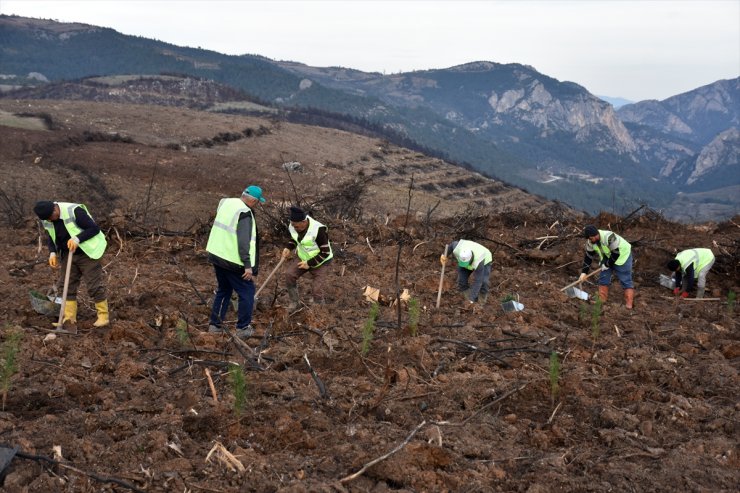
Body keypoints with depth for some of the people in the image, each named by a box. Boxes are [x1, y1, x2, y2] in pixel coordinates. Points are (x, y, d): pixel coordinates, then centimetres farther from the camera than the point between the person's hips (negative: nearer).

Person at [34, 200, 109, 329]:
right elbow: (51, 237, 10)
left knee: (94, 285, -4)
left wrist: (77, 239, -35)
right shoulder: (47, 219, -6)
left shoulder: (74, 211, -27)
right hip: (68, 255, 7)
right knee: (67, 285, 5)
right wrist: (53, 253, -8)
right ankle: (69, 319, 12)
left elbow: (95, 228, -24)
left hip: (87, 253, -7)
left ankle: (104, 316, 7)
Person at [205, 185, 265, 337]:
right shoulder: (245, 213, -19)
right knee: (247, 292, 6)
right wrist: (248, 266, -23)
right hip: (233, 262, -8)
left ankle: (215, 324, 25)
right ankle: (243, 328, 11)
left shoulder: (226, 203, 6)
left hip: (216, 255, 8)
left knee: (223, 290, 22)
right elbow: (244, 242, -25)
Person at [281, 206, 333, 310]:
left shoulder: (318, 230, -32)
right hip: (304, 258, 6)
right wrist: (288, 248, -8)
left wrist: (310, 263, -26)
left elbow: (325, 253, -24)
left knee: (316, 291, -11)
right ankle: (293, 302, 3)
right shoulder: (293, 225, -13)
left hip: (320, 262, -6)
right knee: (289, 274, -15)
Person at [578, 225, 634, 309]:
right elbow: (588, 256, -6)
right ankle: (601, 300, 16)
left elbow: (616, 254, -31)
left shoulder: (609, 237, -38)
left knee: (626, 281, -6)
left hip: (622, 255, -7)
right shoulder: (590, 242, -15)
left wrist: (607, 264, -19)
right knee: (603, 278, 6)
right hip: (607, 257, 7)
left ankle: (629, 305, -5)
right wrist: (584, 272, -10)